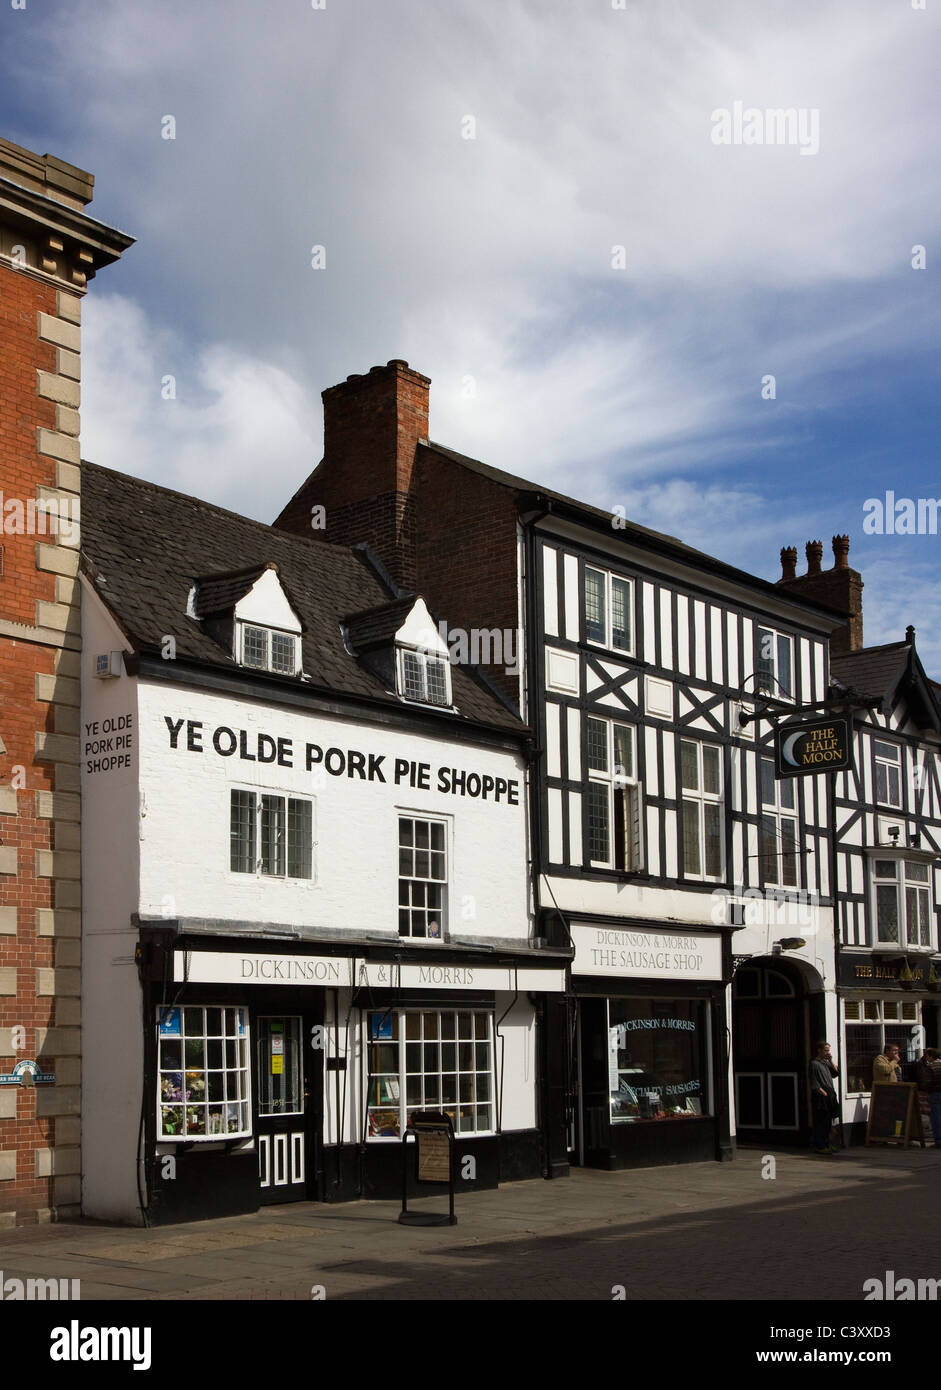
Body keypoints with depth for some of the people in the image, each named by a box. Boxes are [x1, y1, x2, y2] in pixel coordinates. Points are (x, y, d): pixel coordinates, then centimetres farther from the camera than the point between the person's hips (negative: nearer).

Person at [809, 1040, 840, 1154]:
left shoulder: (826, 1062, 16)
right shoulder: (814, 1064, -8)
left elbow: (835, 1073, 13)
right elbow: (814, 1084, -12)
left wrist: (831, 1061, 6)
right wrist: (824, 1093, -16)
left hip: (829, 1098, 8)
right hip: (820, 1098, -8)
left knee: (828, 1122, 12)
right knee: (820, 1122, -6)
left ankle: (826, 1144, 19)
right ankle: (819, 1146, -4)